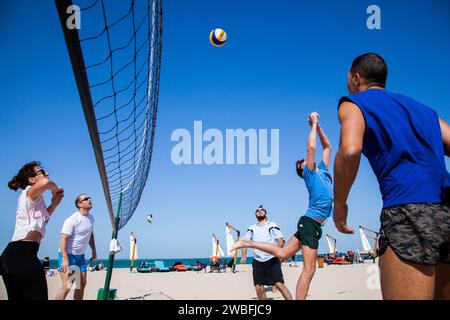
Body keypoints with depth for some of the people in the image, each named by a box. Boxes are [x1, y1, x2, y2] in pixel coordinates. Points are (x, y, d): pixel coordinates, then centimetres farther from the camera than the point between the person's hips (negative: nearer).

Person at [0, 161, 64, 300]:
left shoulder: (30, 198, 23)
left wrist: (55, 202, 24)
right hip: (23, 254, -10)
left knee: (17, 298, 15)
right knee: (38, 297, -3)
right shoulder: (30, 191, -4)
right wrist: (55, 189, -6)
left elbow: (42, 217, 36)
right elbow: (46, 182, -28)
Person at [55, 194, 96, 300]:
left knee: (82, 284, 11)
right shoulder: (72, 220, -19)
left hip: (80, 256, 8)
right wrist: (65, 259, -29)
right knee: (66, 286, -15)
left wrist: (94, 250, 18)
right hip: (68, 255, -8)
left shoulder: (91, 218, 6)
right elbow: (63, 239, -23)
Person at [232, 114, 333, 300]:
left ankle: (249, 243, 17)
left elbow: (327, 146, 25)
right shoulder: (310, 173, -4)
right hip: (310, 223, -8)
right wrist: (314, 123, -6)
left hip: (311, 224, 8)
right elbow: (311, 147, -16)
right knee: (309, 270, -8)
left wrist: (318, 126, 16)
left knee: (282, 253, 11)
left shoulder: (322, 170, 17)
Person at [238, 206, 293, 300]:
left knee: (279, 284, -14)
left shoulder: (272, 226, 4)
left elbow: (281, 242, -1)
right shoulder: (251, 228, 14)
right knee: (258, 287, 1)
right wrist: (244, 256, -6)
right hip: (257, 262, 4)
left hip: (272, 260, -3)